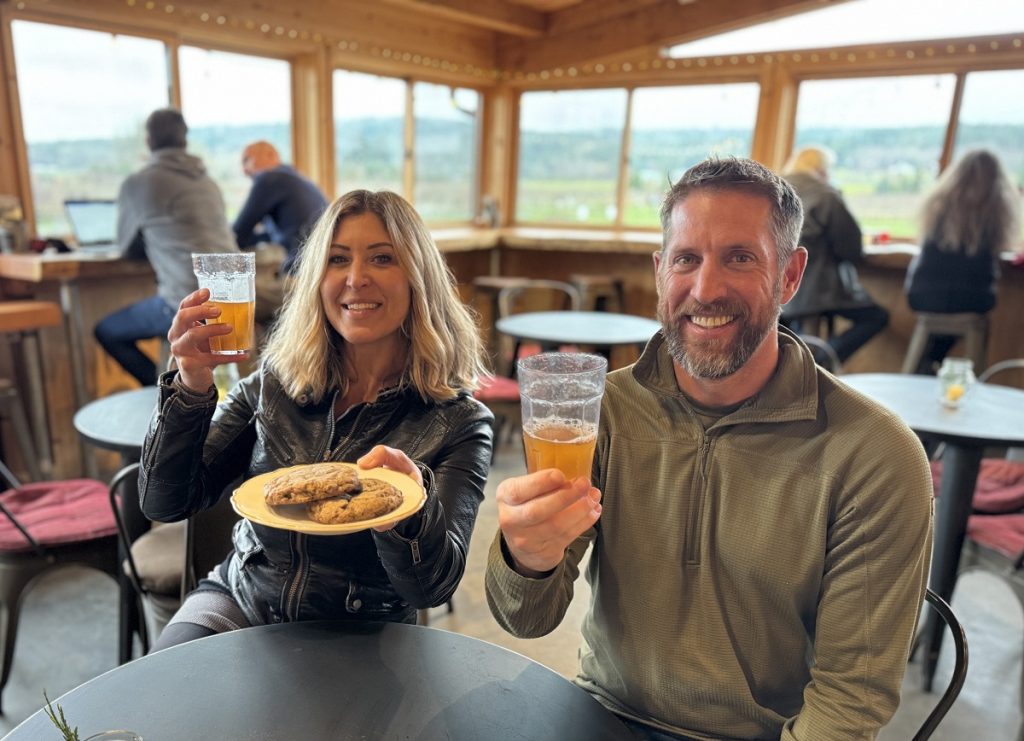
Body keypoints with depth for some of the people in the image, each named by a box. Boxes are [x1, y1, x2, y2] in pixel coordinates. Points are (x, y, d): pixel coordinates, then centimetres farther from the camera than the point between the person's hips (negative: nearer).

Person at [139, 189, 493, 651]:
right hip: (238, 600, 2)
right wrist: (192, 388, -22)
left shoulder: (457, 422, -12)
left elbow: (433, 587, -17)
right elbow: (165, 504, -5)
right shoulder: (275, 382, -4)